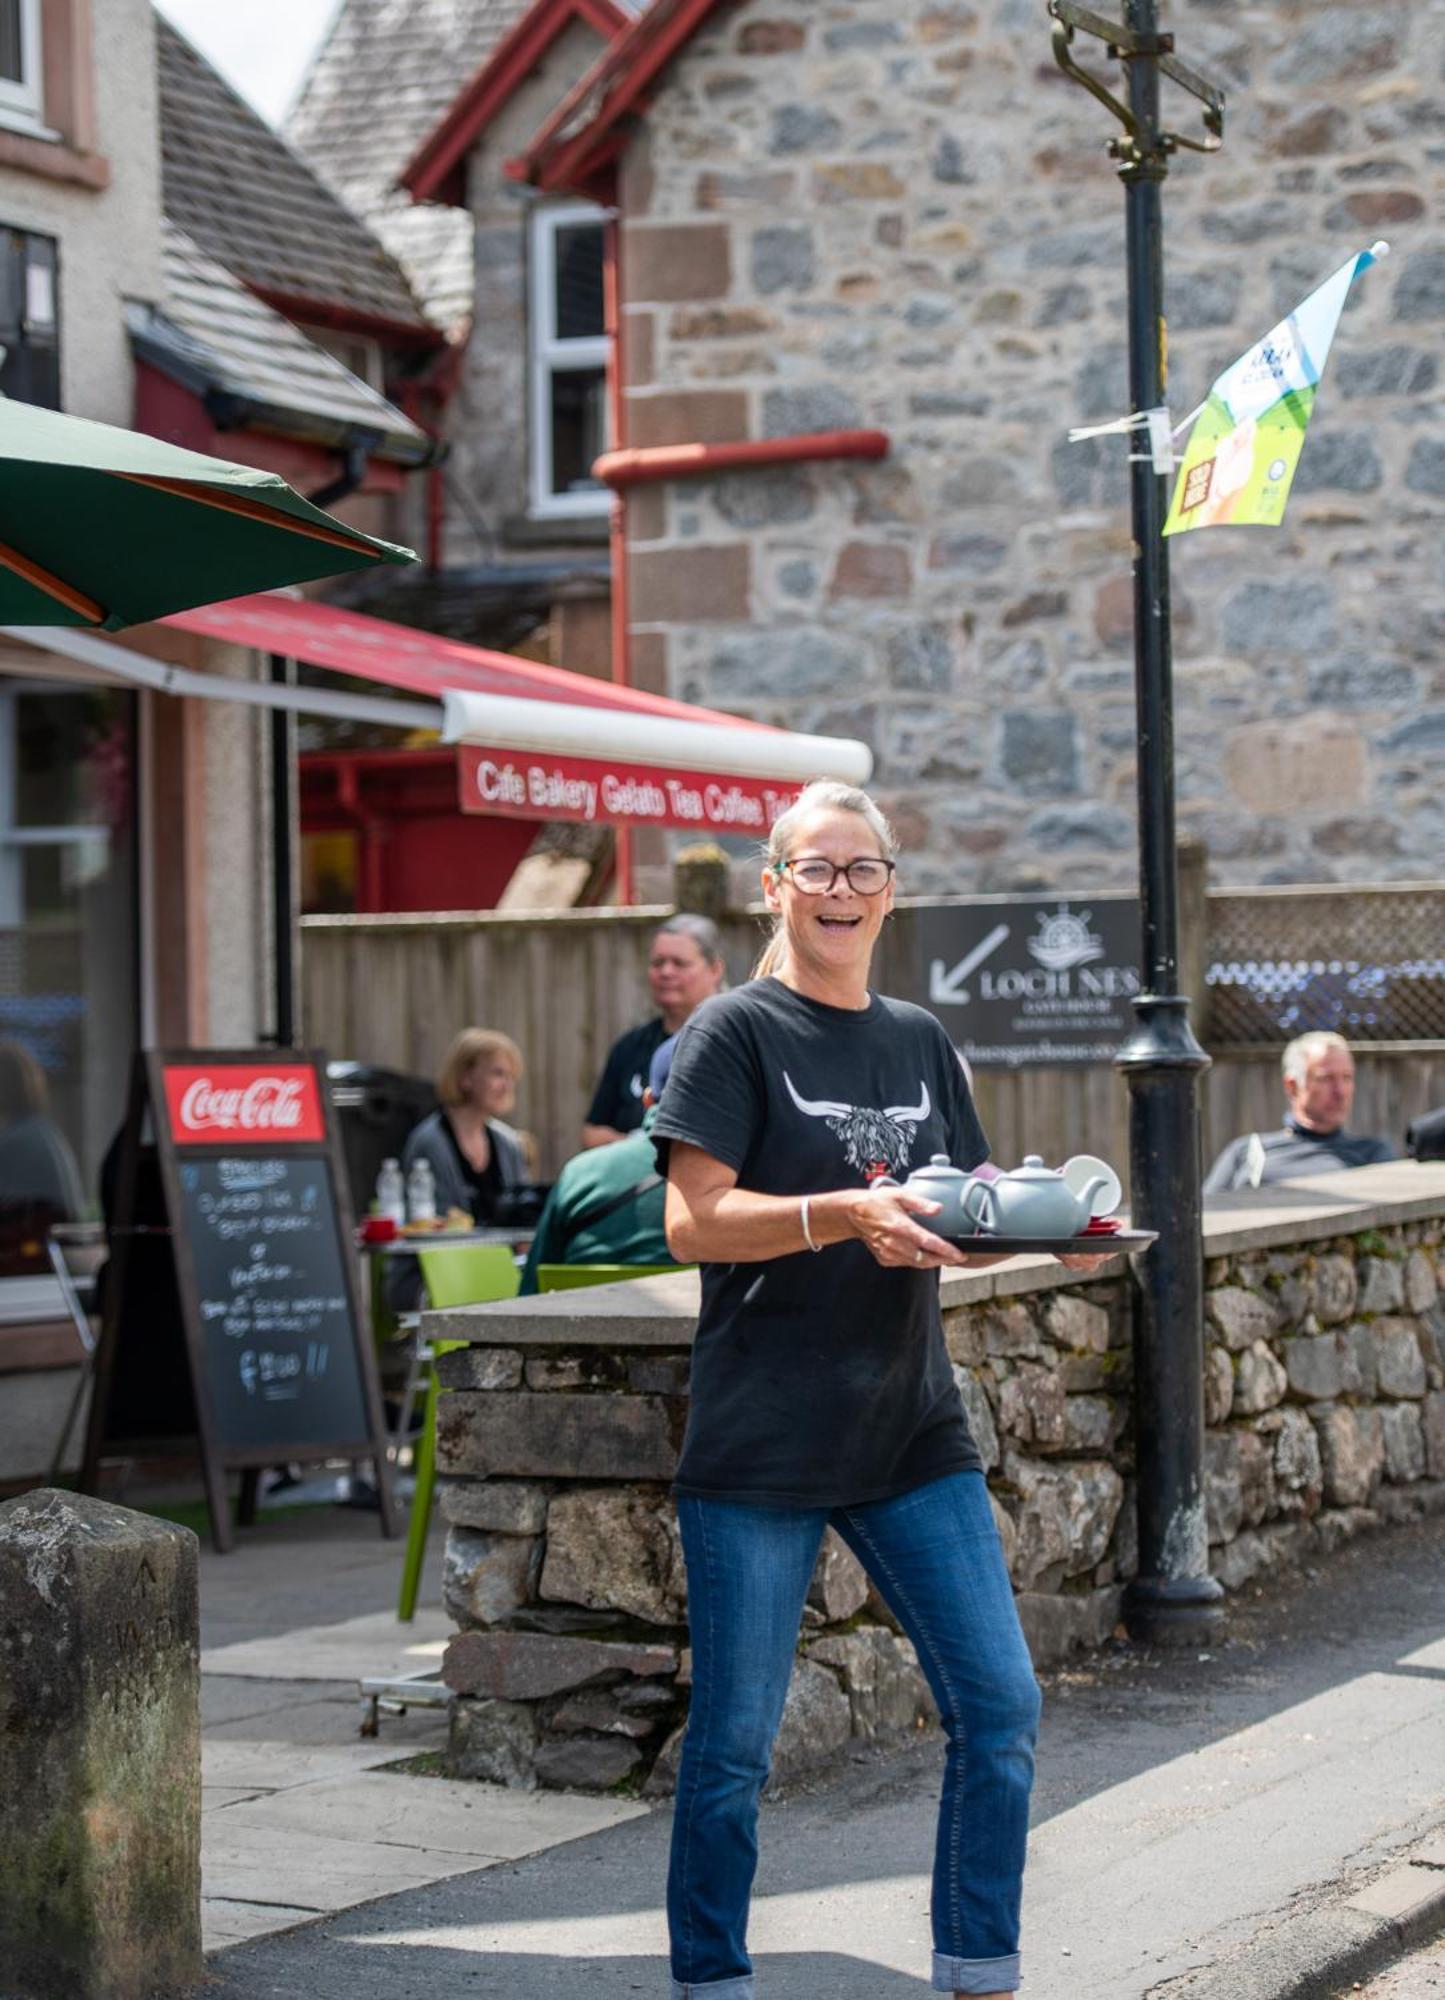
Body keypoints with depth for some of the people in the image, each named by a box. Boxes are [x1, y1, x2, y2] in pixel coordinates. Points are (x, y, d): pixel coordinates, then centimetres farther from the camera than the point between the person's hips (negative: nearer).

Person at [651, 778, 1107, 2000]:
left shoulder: (921, 1044, 15)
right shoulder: (736, 1033, -2)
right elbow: (695, 1221, -12)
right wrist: (852, 1215, -26)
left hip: (913, 1436, 5)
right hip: (759, 1443, -5)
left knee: (1001, 1707, -1)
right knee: (735, 1740, 1)